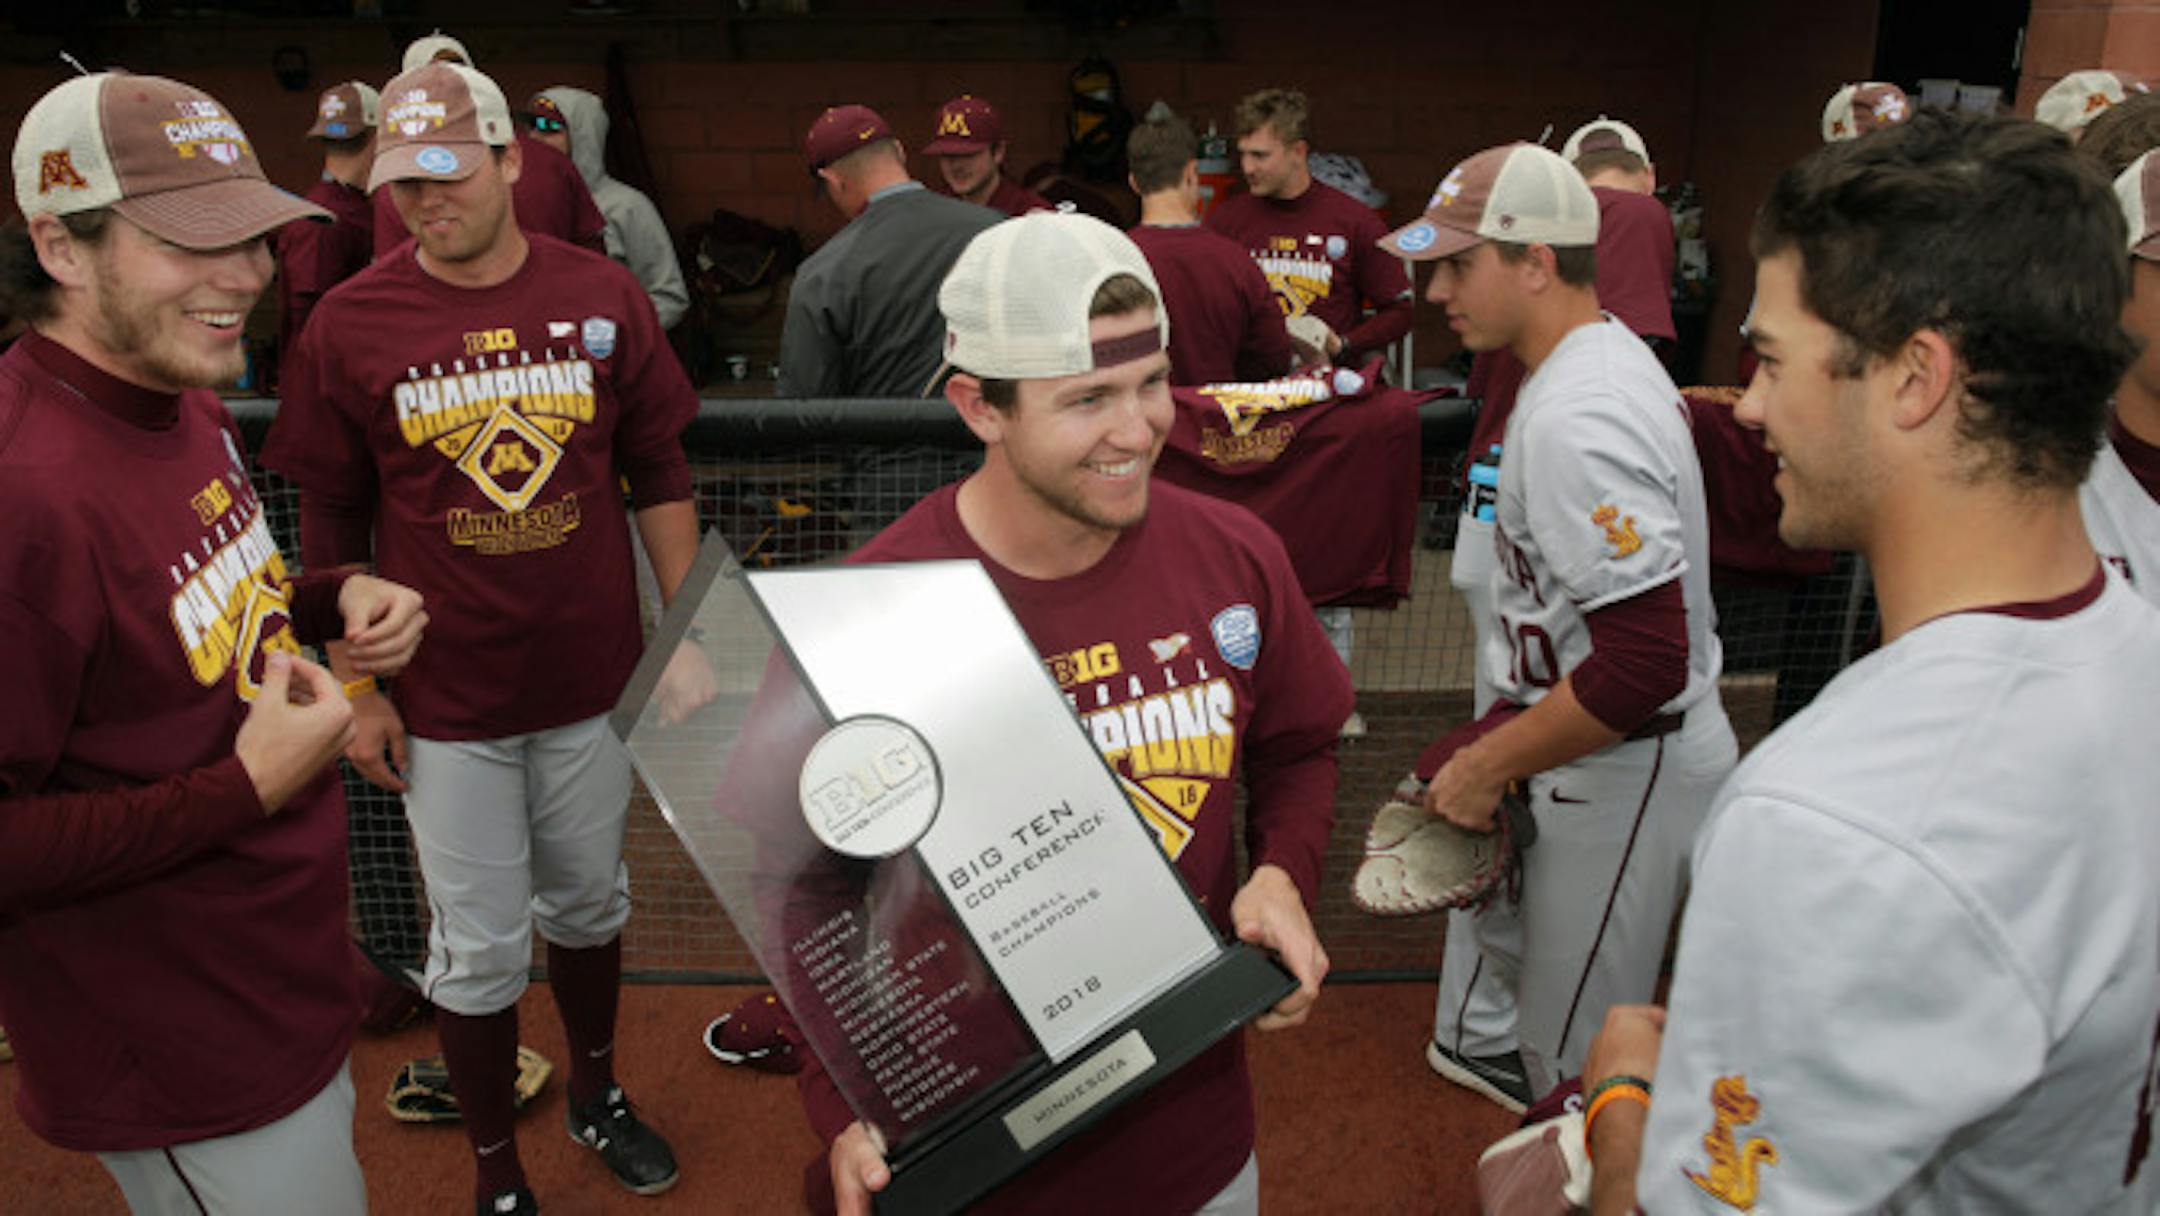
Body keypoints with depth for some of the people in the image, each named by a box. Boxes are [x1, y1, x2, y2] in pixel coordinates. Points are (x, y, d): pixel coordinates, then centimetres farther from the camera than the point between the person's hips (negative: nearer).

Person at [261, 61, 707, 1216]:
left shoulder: (604, 296, -5)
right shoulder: (350, 322, -8)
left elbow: (659, 475, 3)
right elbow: (331, 522, 0)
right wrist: (357, 689, -1)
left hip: (594, 679, 2)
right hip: (445, 698, -1)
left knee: (588, 904, 20)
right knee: (479, 948, 10)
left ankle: (595, 1092, 45)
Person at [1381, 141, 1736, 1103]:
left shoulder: (1575, 420, -27)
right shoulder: (1613, 352, 7)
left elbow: (1645, 663, -32)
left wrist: (1489, 765, -19)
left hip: (1626, 768, -11)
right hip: (1611, 757, 11)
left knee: (1585, 1059, 3)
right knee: (1509, 934, 28)